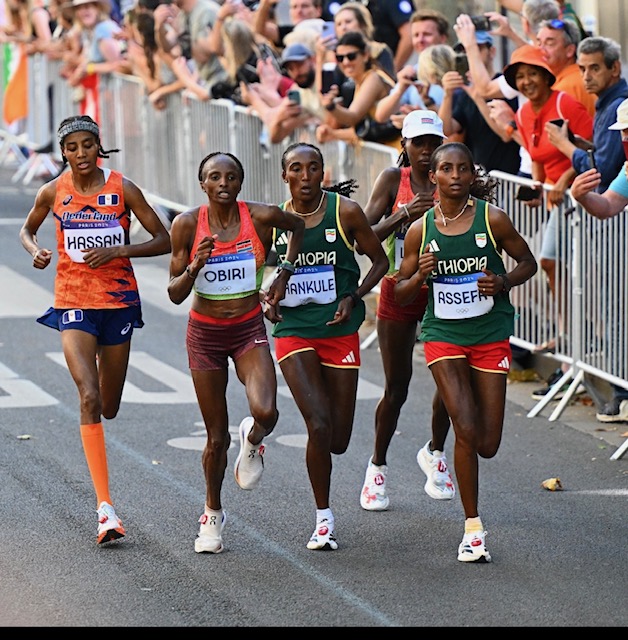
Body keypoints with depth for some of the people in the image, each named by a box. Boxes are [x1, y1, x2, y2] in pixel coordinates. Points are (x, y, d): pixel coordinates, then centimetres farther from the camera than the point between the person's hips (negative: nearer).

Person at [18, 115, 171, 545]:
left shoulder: (123, 189, -6)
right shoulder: (53, 192, -1)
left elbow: (164, 240, -3)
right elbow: (27, 229, 18)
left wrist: (117, 250, -17)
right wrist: (35, 250, -5)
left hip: (119, 302, 1)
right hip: (73, 303, -1)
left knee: (109, 408, 11)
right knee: (89, 399, -18)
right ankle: (105, 507, -20)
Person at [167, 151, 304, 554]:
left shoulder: (261, 216, -11)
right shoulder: (188, 225, -11)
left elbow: (298, 226, 13)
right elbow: (175, 294, -7)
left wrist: (285, 273, 5)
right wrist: (195, 267, -26)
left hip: (249, 328, 0)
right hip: (205, 333, 0)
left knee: (266, 412, -25)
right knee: (217, 437, 6)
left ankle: (253, 442, 13)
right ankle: (213, 513, 30)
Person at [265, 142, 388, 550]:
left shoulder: (345, 212, -5)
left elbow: (380, 261, 5)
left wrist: (353, 297, -10)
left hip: (340, 331, 0)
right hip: (293, 331, 0)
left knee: (338, 440, 2)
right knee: (319, 426, -16)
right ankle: (324, 519, 0)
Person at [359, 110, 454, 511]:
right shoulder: (393, 179, -5)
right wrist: (403, 215, -26)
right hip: (399, 292, -1)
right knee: (397, 387, 1)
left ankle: (435, 453, 22)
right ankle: (377, 467, 21)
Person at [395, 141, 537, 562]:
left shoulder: (492, 219, -5)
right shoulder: (420, 231, -2)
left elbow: (528, 262, 7)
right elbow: (401, 294, 7)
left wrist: (504, 282, -13)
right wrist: (419, 275, -15)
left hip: (491, 336, 1)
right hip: (443, 336, -1)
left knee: (487, 445, 1)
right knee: (466, 431, -16)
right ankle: (473, 528, -3)